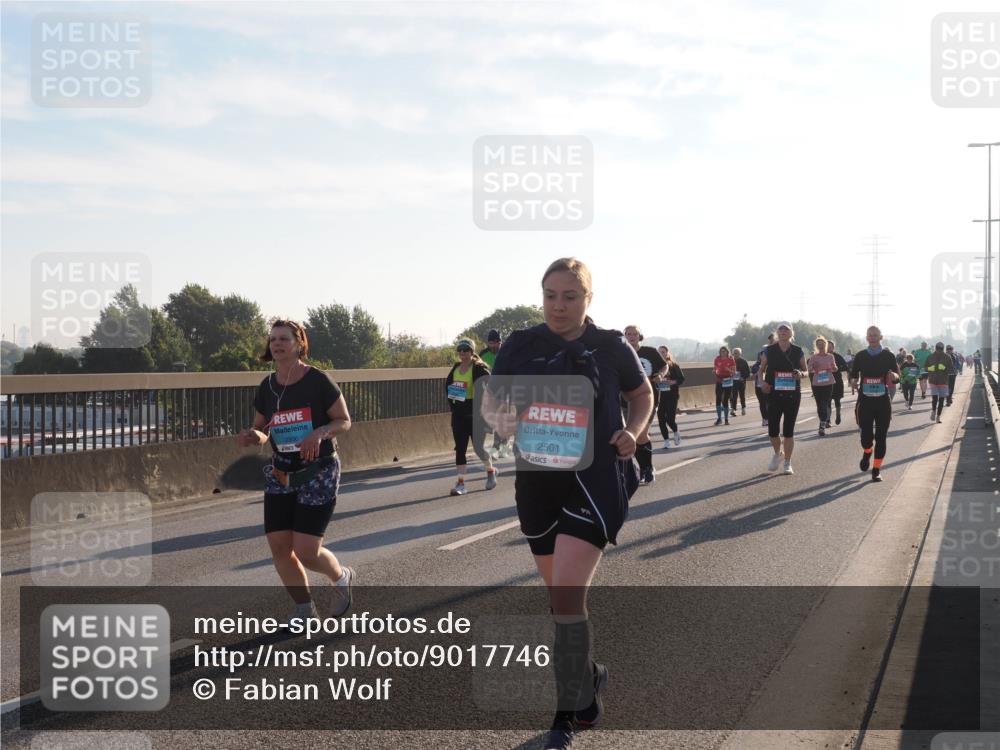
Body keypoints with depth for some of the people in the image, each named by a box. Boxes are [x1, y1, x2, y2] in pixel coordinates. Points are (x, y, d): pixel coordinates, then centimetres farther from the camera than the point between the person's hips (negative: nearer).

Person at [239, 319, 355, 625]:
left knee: (306, 552, -8)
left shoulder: (318, 381, -12)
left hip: (319, 473, -5)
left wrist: (320, 433, -26)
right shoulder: (267, 387, 3)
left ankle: (342, 577, 26)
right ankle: (305, 609, 19)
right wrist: (253, 436, -11)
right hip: (280, 474, 5)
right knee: (279, 547, -2)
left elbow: (345, 421, -6)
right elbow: (261, 430, 12)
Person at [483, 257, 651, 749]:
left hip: (595, 479, -4)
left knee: (566, 595, -14)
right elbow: (491, 404, 1)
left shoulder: (610, 347, -3)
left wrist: (633, 431, -8)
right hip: (537, 482, 4)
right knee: (560, 594, 15)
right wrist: (505, 420, -22)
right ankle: (588, 674, 41)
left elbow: (643, 396, 12)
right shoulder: (520, 346, 1)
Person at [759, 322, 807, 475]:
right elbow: (761, 370, 10)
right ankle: (777, 454, 27)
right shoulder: (769, 351, 2)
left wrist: (801, 374, -13)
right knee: (772, 430, -2)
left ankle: (788, 463, 13)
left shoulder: (798, 351, 2)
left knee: (788, 431, 1)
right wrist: (763, 382, -9)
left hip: (792, 395, 0)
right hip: (774, 395, 0)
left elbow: (805, 371, 10)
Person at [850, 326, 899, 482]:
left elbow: (897, 376, 2)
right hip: (865, 400, 0)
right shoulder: (860, 356, 6)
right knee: (866, 434, -5)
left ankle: (877, 470, 9)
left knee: (881, 436, -1)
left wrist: (893, 375, -21)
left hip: (883, 400, 0)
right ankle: (867, 453, 31)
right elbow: (853, 375, 15)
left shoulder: (888, 356, 3)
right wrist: (855, 382, -7)